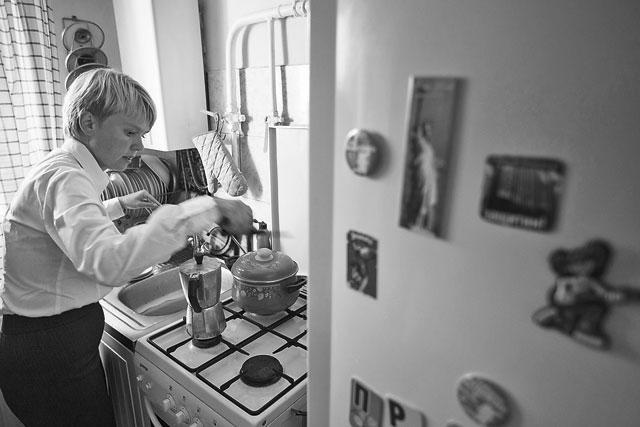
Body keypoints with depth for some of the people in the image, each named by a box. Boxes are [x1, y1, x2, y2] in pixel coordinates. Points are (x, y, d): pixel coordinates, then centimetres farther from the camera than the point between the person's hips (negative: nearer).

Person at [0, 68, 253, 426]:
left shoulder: (67, 171, 9)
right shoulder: (62, 178, -25)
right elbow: (110, 263, -45)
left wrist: (120, 205, 22)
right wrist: (206, 209, -46)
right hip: (50, 354, -9)